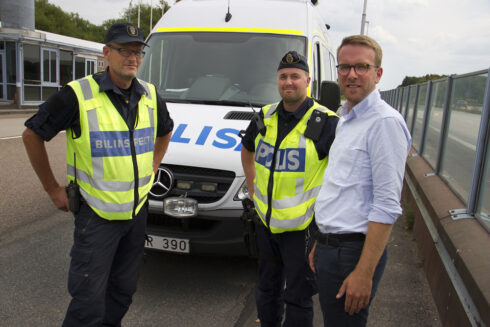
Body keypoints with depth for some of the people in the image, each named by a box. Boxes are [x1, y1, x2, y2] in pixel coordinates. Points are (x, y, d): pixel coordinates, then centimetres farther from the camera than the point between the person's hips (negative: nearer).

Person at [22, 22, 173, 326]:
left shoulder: (151, 96, 4)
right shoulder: (78, 94, -13)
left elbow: (166, 130, 24)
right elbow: (32, 134, -3)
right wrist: (53, 189, -2)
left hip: (137, 211, 5)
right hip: (97, 213, -5)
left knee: (124, 289, 17)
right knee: (89, 301, 0)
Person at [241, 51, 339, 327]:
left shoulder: (326, 122, -13)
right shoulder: (265, 118, 3)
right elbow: (247, 151, 21)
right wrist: (253, 190, 14)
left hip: (302, 227, -5)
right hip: (265, 221, 6)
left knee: (297, 297, 7)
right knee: (267, 289, 23)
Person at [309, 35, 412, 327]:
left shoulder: (385, 122, -15)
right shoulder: (346, 120, 14)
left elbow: (387, 206, -21)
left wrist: (364, 273, -23)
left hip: (353, 252, -9)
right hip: (330, 246, 9)